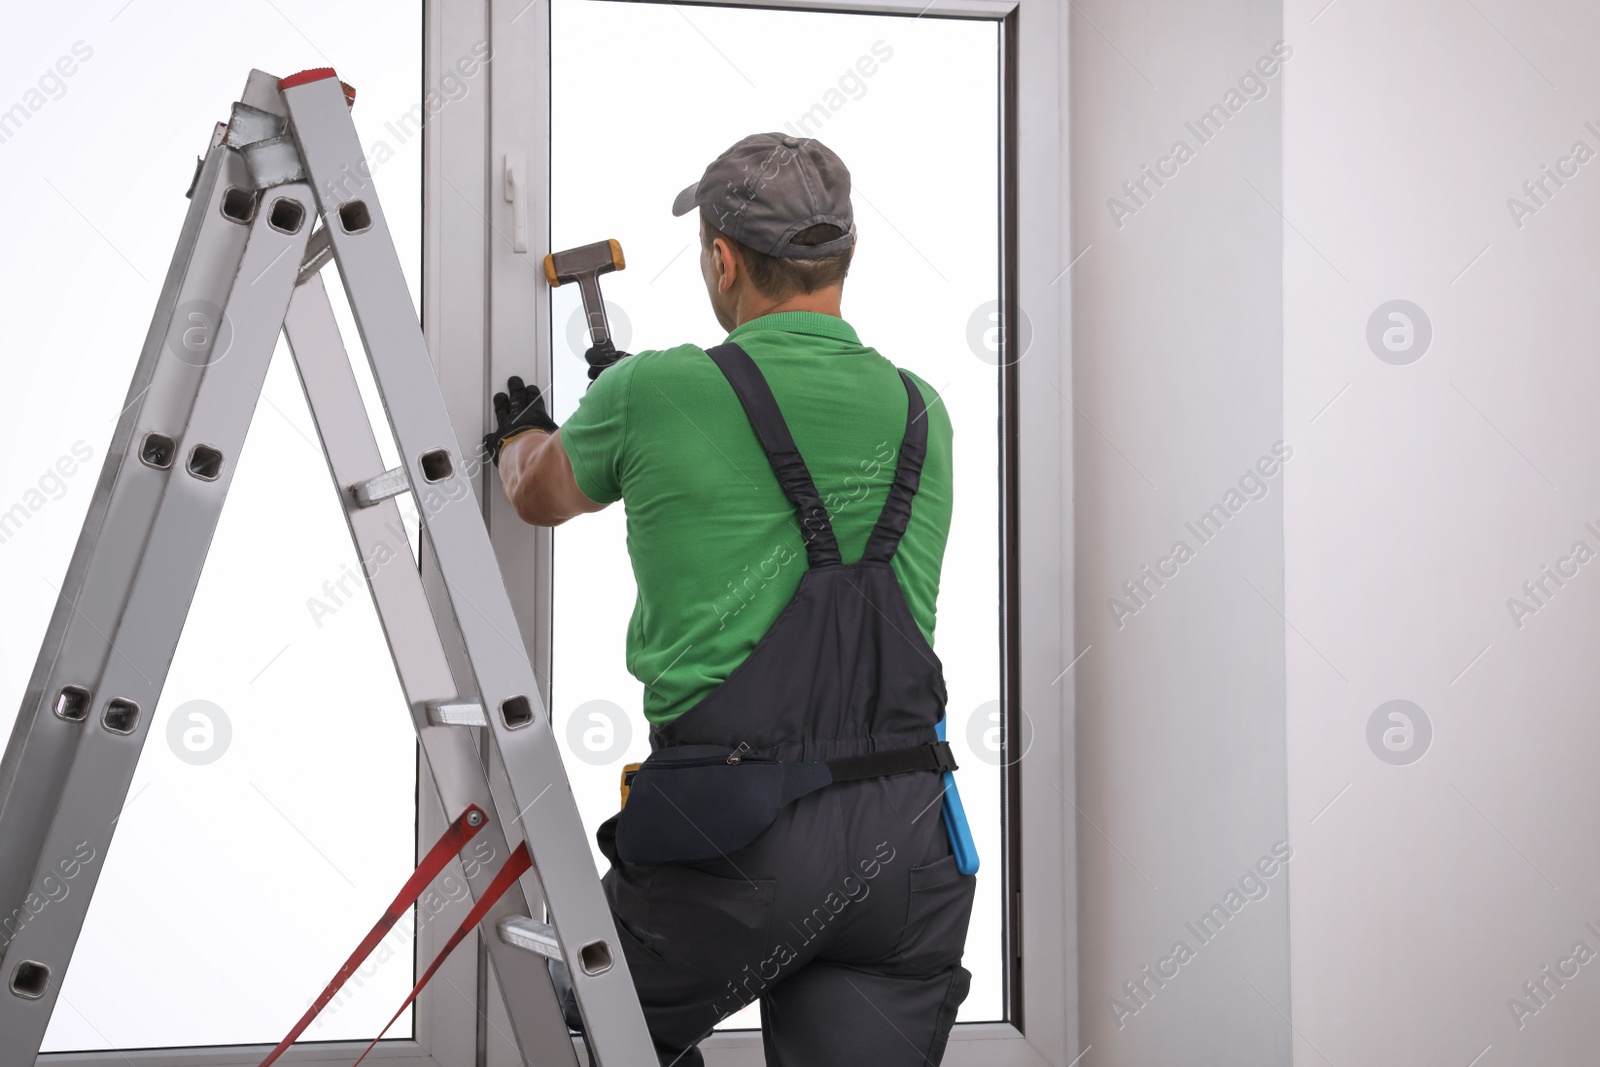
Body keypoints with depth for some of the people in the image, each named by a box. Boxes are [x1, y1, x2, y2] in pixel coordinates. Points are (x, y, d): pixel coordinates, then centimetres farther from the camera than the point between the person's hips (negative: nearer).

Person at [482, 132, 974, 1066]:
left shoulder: (657, 394, -3)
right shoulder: (920, 412, 10)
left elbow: (542, 498, 19)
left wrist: (521, 432, 43)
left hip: (740, 847, -4)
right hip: (911, 840, 4)